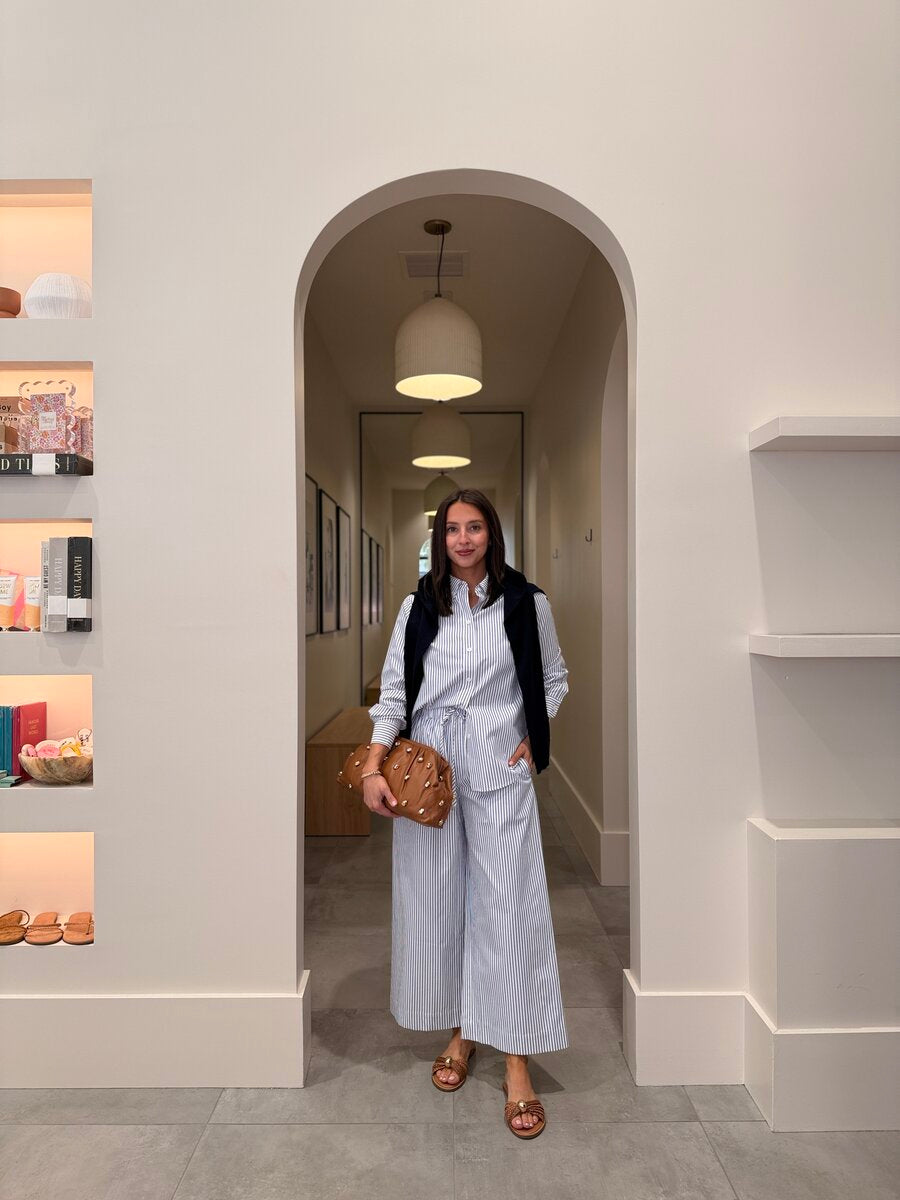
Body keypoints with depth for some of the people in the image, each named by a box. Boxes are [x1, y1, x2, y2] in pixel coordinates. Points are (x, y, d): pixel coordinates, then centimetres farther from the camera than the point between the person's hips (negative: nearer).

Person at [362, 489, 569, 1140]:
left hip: (499, 767, -2)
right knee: (437, 897, 10)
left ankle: (517, 1065, 13)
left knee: (508, 903, -1)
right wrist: (373, 767, -8)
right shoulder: (420, 605, 4)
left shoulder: (526, 603, 1)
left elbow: (553, 681, 12)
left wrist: (533, 739, 0)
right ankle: (461, 1032, 32)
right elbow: (394, 690, 1)